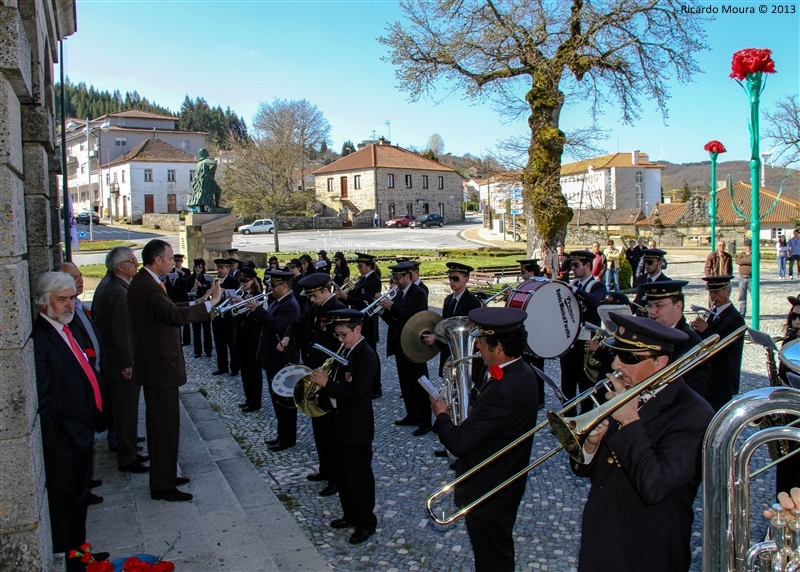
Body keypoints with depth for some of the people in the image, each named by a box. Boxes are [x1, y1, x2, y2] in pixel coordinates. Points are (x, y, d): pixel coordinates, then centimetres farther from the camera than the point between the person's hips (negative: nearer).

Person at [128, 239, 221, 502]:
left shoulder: (142, 282, 10)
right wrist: (210, 303, -26)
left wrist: (197, 303, 8)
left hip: (155, 364, 11)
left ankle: (165, 476, 33)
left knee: (160, 423, 20)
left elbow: (167, 311, 16)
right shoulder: (147, 287, -23)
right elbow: (175, 316, -34)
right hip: (160, 366, -11)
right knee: (165, 425, -1)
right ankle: (163, 486, 9)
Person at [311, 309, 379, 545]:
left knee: (359, 476, 4)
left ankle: (366, 523, 18)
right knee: (342, 474, 20)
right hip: (340, 424, 9)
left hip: (357, 428, -9)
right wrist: (322, 383, -4)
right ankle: (350, 515, 35)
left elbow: (356, 392, -27)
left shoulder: (366, 356, -20)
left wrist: (327, 383, -25)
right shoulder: (346, 352, 8)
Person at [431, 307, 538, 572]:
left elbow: (459, 442, -30)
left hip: (487, 492, -9)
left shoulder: (501, 391, -35)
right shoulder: (521, 371, -4)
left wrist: (441, 415, -14)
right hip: (505, 484, 9)